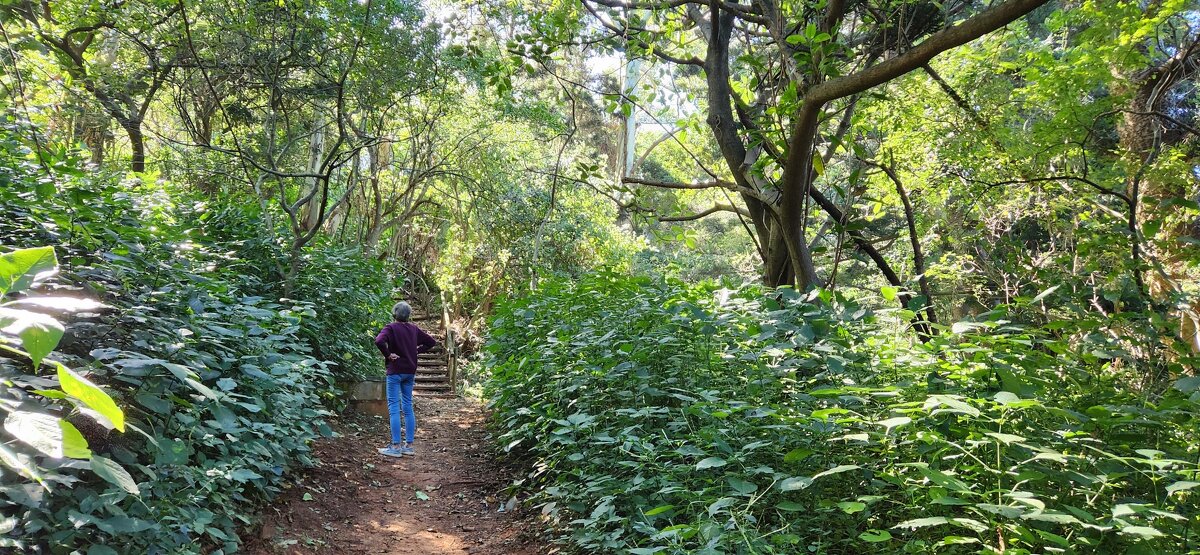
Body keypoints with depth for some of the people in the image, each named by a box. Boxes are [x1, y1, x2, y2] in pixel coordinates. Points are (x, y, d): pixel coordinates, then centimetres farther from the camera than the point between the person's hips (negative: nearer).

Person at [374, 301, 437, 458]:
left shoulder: (391, 328, -9)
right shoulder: (414, 329, 7)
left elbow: (379, 341, -28)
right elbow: (431, 342, 15)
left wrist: (388, 354, -14)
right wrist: (416, 350, 11)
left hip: (395, 371, -5)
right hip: (410, 371, 5)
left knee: (394, 407, -2)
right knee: (408, 406, 10)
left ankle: (396, 447, -3)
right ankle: (409, 445, 13)